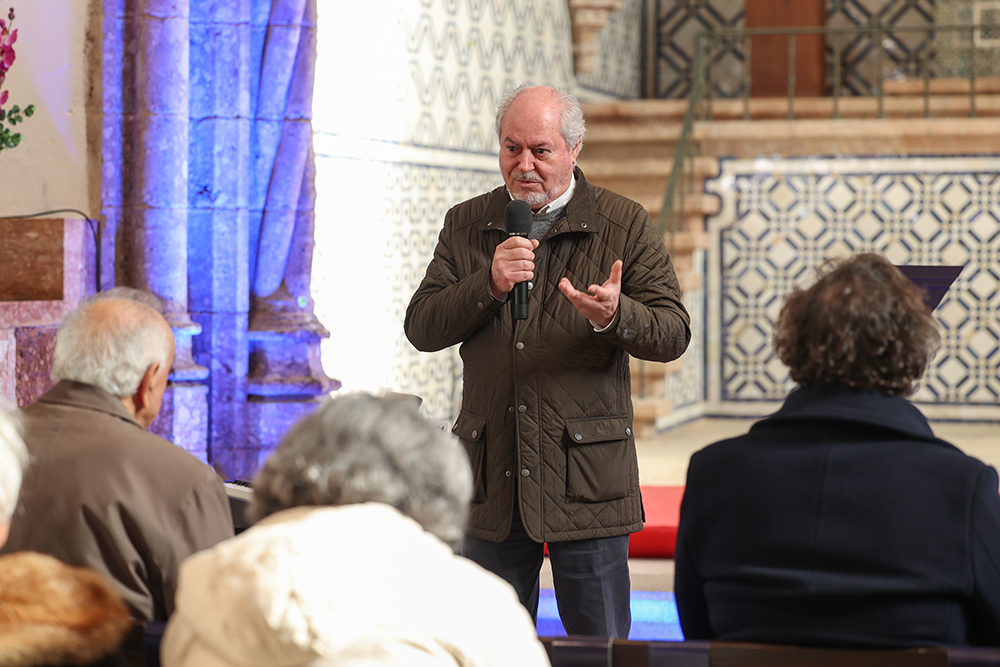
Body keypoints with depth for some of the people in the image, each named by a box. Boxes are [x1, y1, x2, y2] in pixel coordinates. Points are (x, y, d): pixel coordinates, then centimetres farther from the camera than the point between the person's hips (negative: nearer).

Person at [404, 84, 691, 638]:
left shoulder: (626, 225, 2)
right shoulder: (466, 225, 10)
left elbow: (673, 333, -4)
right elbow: (420, 329, 2)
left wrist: (614, 316, -25)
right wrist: (489, 285, -14)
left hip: (587, 483, -2)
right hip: (491, 479, 3)